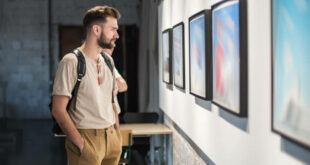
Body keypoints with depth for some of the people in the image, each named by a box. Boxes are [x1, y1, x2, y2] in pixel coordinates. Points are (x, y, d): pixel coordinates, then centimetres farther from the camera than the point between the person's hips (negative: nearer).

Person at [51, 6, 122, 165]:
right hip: (87, 138, -7)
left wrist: (117, 133, 8)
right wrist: (81, 144, -18)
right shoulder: (71, 61, -12)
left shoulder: (108, 60, 12)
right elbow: (58, 110, -16)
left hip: (112, 138, 7)